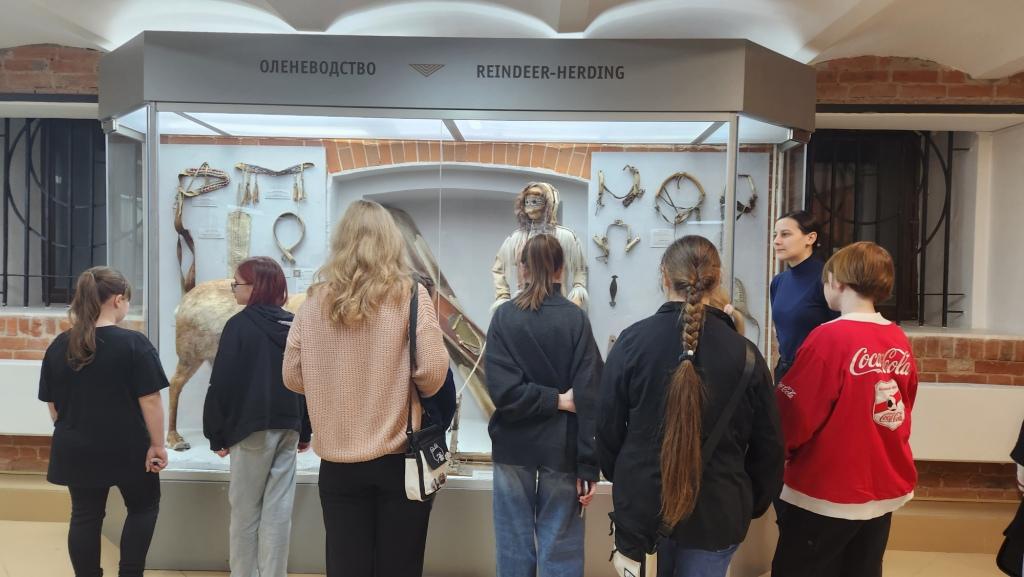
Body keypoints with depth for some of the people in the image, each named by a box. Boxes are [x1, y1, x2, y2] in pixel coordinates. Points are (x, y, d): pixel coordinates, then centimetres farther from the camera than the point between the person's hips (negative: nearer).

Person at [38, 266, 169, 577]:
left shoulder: (59, 346, 2)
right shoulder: (134, 343, -15)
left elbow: (53, 405, 9)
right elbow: (150, 400, -16)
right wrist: (157, 444, -8)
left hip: (76, 449, 5)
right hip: (127, 447, -4)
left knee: (85, 516, 13)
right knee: (144, 507, 15)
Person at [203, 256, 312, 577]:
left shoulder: (240, 325, -9)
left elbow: (222, 384, -10)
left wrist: (217, 434, 0)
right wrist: (304, 432, 17)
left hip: (252, 428, -5)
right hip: (288, 429, 5)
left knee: (245, 509, 8)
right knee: (279, 509, 8)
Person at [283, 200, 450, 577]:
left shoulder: (316, 299, -1)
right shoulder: (409, 293, -8)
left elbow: (293, 376, 4)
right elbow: (433, 373, -14)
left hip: (338, 463, 2)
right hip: (399, 459, -2)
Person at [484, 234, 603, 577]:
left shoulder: (504, 316, -4)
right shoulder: (576, 319, -6)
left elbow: (503, 390, -15)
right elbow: (588, 396, -10)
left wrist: (556, 401, -7)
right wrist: (589, 465, -7)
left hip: (514, 448, 1)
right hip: (562, 449, -1)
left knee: (514, 546, 12)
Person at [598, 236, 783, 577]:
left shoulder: (633, 341, -12)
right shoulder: (744, 352, -10)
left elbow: (608, 426, -3)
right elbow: (767, 442, -1)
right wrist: (754, 503, 16)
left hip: (642, 501, 0)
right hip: (716, 511, 1)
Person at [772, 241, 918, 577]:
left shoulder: (830, 337, -19)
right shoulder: (900, 341, 0)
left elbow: (792, 414, -16)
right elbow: (900, 411, 10)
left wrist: (780, 452, 4)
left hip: (826, 493, -6)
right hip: (885, 489, 7)